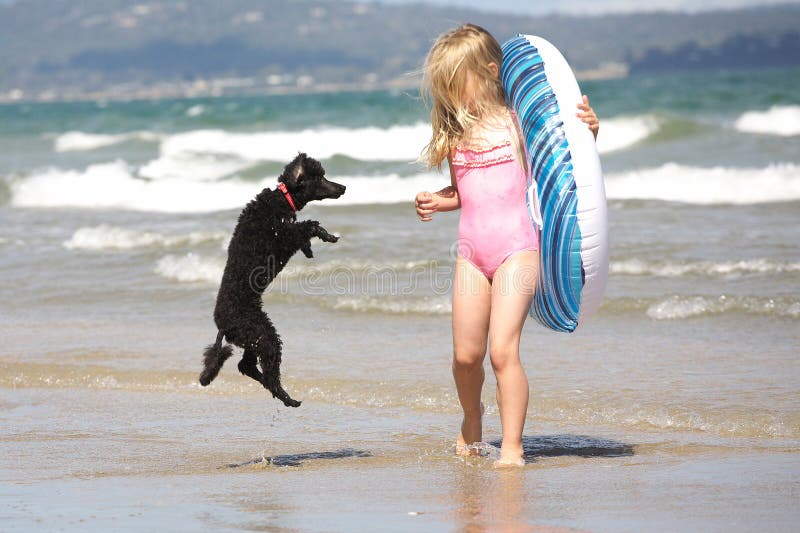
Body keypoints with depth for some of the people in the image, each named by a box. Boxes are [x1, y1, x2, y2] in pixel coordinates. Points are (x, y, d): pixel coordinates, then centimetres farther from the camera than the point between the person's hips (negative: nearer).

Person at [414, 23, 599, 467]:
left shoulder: (517, 121, -4)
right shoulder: (455, 134, 10)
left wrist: (588, 132, -17)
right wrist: (436, 201, 2)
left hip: (516, 247, -5)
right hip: (471, 251, 5)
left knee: (502, 350, -14)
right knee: (466, 355, 4)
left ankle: (512, 447, -8)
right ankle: (471, 421, 33)